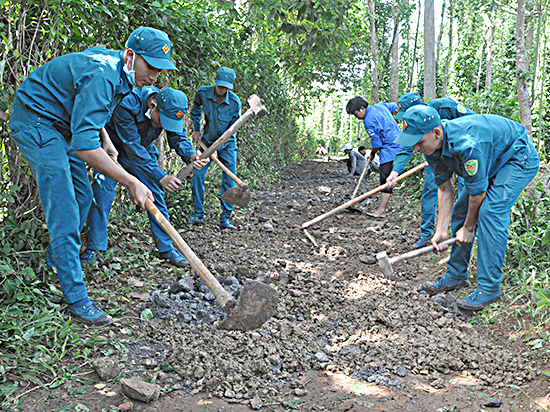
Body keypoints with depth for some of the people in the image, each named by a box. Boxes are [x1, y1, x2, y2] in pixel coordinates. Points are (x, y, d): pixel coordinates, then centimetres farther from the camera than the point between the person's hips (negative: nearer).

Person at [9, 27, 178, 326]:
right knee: (64, 211, -15)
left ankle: (56, 259, 32)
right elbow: (84, 146, -37)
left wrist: (105, 141, 16)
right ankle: (76, 298, -12)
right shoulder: (102, 76, -31)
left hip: (60, 124, 10)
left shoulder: (118, 70, 1)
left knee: (82, 196, 12)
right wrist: (131, 182, -36)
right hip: (35, 122, -10)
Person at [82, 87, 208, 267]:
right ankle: (94, 247, 0)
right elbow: (133, 149, -37)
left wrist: (191, 156, -36)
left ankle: (166, 248, 10)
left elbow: (178, 136, -13)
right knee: (102, 193, -15)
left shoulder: (171, 107, -22)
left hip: (144, 152, 4)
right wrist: (161, 177, -41)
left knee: (156, 196, 0)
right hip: (113, 149, -4)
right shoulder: (126, 105, -38)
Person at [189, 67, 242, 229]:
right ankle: (198, 214, 6)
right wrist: (197, 130, 6)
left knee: (229, 180, -7)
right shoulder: (202, 93, -12)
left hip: (227, 144, -2)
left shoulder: (235, 102, -18)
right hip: (207, 141, 2)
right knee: (197, 176, -7)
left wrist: (221, 143, -16)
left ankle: (225, 218, 1)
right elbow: (196, 111, 11)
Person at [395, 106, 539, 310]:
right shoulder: (432, 147, -14)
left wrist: (468, 228, -15)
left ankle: (489, 287, -16)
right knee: (460, 210, 4)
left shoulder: (467, 144, -40)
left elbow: (478, 192, -28)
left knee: (490, 211, -23)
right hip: (492, 161, 9)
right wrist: (441, 230, -8)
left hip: (519, 158, -8)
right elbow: (445, 189, -5)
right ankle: (456, 275, 17)